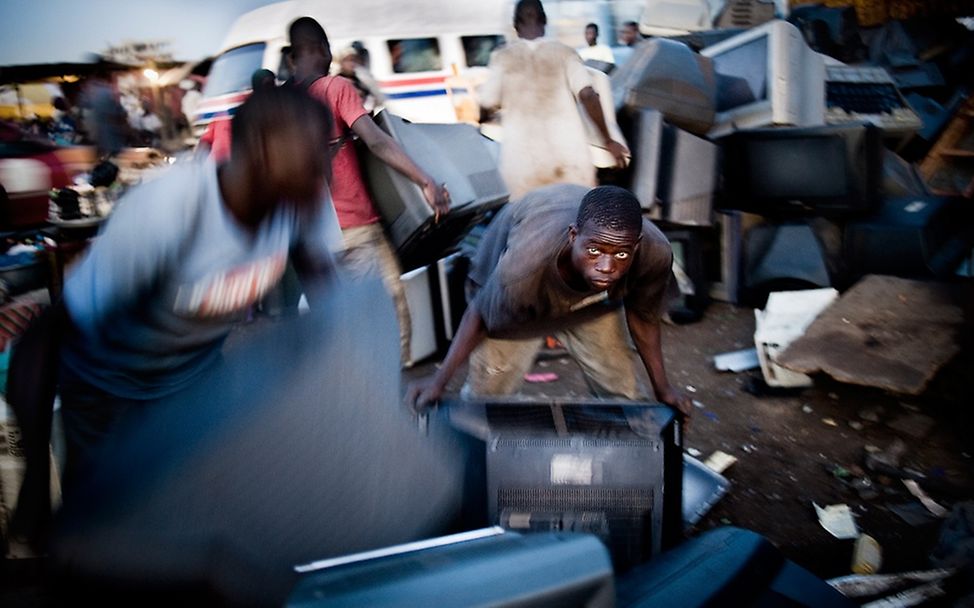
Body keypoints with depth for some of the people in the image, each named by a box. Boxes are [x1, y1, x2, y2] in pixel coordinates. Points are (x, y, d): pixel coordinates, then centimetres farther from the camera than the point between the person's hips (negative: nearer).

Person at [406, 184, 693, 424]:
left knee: (620, 390, 8)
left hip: (591, 300, 3)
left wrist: (662, 388, -5)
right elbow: (480, 316, -26)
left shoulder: (655, 253, -37)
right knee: (487, 390, 1)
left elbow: (642, 315, -14)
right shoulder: (525, 264, -48)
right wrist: (440, 379, -21)